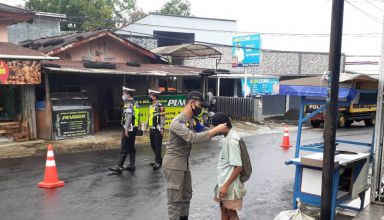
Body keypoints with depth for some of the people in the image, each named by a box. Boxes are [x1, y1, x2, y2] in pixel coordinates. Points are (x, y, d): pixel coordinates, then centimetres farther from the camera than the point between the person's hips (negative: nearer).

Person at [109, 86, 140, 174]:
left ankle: (119, 167, -4)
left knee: (124, 149, -7)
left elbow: (129, 117, -22)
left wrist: (126, 129, -22)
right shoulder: (135, 103, 15)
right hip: (134, 128, 10)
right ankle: (131, 166, 15)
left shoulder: (129, 104, -14)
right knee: (131, 148, 12)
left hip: (129, 129, -10)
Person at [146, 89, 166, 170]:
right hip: (151, 129, 9)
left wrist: (161, 129, -19)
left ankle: (157, 162, 1)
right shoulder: (150, 106, 14)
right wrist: (146, 126, 19)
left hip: (157, 130, -9)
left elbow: (163, 118, -16)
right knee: (153, 145, 13)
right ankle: (159, 159, 26)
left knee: (157, 146, -4)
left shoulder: (160, 106, -12)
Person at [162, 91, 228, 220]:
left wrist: (219, 129, -9)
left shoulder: (192, 120, 8)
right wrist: (216, 130, -31)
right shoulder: (178, 121, -23)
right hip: (173, 163, -9)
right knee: (175, 199, 0)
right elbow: (193, 138, -34)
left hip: (184, 162, 9)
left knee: (186, 195, 18)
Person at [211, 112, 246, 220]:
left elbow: (238, 167, -25)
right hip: (224, 181, 9)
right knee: (223, 209, 19)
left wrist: (226, 186, -23)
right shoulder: (228, 137, 6)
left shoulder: (232, 141, -24)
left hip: (230, 185, -9)